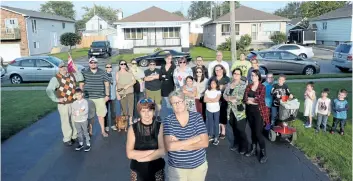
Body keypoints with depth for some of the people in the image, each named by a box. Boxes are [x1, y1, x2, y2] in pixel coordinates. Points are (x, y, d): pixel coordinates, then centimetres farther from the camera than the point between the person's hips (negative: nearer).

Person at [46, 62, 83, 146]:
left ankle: (74, 136, 32)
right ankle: (67, 139, 19)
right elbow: (49, 90, -21)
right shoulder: (56, 78, -14)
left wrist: (76, 70, 2)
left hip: (74, 102, 5)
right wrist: (56, 99, -21)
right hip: (63, 104, -5)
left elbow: (81, 78, 16)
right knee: (66, 121, 4)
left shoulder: (72, 75, 5)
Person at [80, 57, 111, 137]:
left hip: (100, 97, 0)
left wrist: (107, 95, 2)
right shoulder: (84, 73, 1)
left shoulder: (103, 72, 2)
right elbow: (81, 85, 6)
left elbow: (107, 84, 5)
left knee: (101, 115, 6)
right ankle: (90, 131, 24)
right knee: (90, 115, 8)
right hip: (88, 98, 0)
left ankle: (103, 130, 20)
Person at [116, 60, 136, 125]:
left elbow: (134, 81, 1)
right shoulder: (118, 73, 3)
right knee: (124, 107, -1)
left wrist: (128, 85, -13)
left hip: (130, 92, 2)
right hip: (122, 93, -2)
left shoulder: (129, 73, 9)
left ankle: (130, 120, 5)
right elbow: (116, 84, 0)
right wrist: (117, 94, -6)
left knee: (131, 106, -1)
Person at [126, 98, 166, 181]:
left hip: (157, 171, 0)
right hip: (138, 171, 0)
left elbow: (162, 151, -15)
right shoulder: (133, 128, -7)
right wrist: (152, 151, -17)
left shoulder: (160, 127, -8)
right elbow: (130, 154, -12)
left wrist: (140, 157, -17)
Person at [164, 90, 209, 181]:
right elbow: (169, 146, -23)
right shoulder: (168, 120, -10)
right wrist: (194, 139, -21)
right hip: (176, 168, -1)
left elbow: (205, 142, -16)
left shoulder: (196, 116, -8)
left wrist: (178, 144, -21)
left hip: (199, 166, 1)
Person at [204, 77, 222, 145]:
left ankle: (216, 137, 10)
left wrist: (208, 99, -12)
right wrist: (213, 100, -15)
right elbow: (205, 100, -8)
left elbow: (216, 99, -20)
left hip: (216, 110, -2)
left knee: (216, 123, 4)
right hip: (208, 109, 3)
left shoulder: (218, 91, -7)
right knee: (209, 123, 11)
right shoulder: (207, 91, 0)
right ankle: (210, 135, 23)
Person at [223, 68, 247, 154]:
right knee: (234, 128, 14)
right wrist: (231, 99, -13)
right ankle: (236, 143, 31)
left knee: (240, 129, -3)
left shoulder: (243, 84, -7)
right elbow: (224, 94, 7)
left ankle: (244, 146, 13)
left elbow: (241, 96, -17)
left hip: (240, 110, -6)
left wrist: (229, 97, -10)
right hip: (231, 110, 6)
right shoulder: (229, 84, 13)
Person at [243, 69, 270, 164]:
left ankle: (263, 153, 7)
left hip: (259, 112, -5)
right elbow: (245, 99, -2)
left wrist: (250, 99, -8)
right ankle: (253, 149, 30)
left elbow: (260, 100, -19)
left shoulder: (262, 87, -7)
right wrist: (255, 100, -16)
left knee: (258, 133, -6)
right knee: (253, 131, 15)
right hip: (250, 111, 5)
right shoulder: (248, 86, 7)